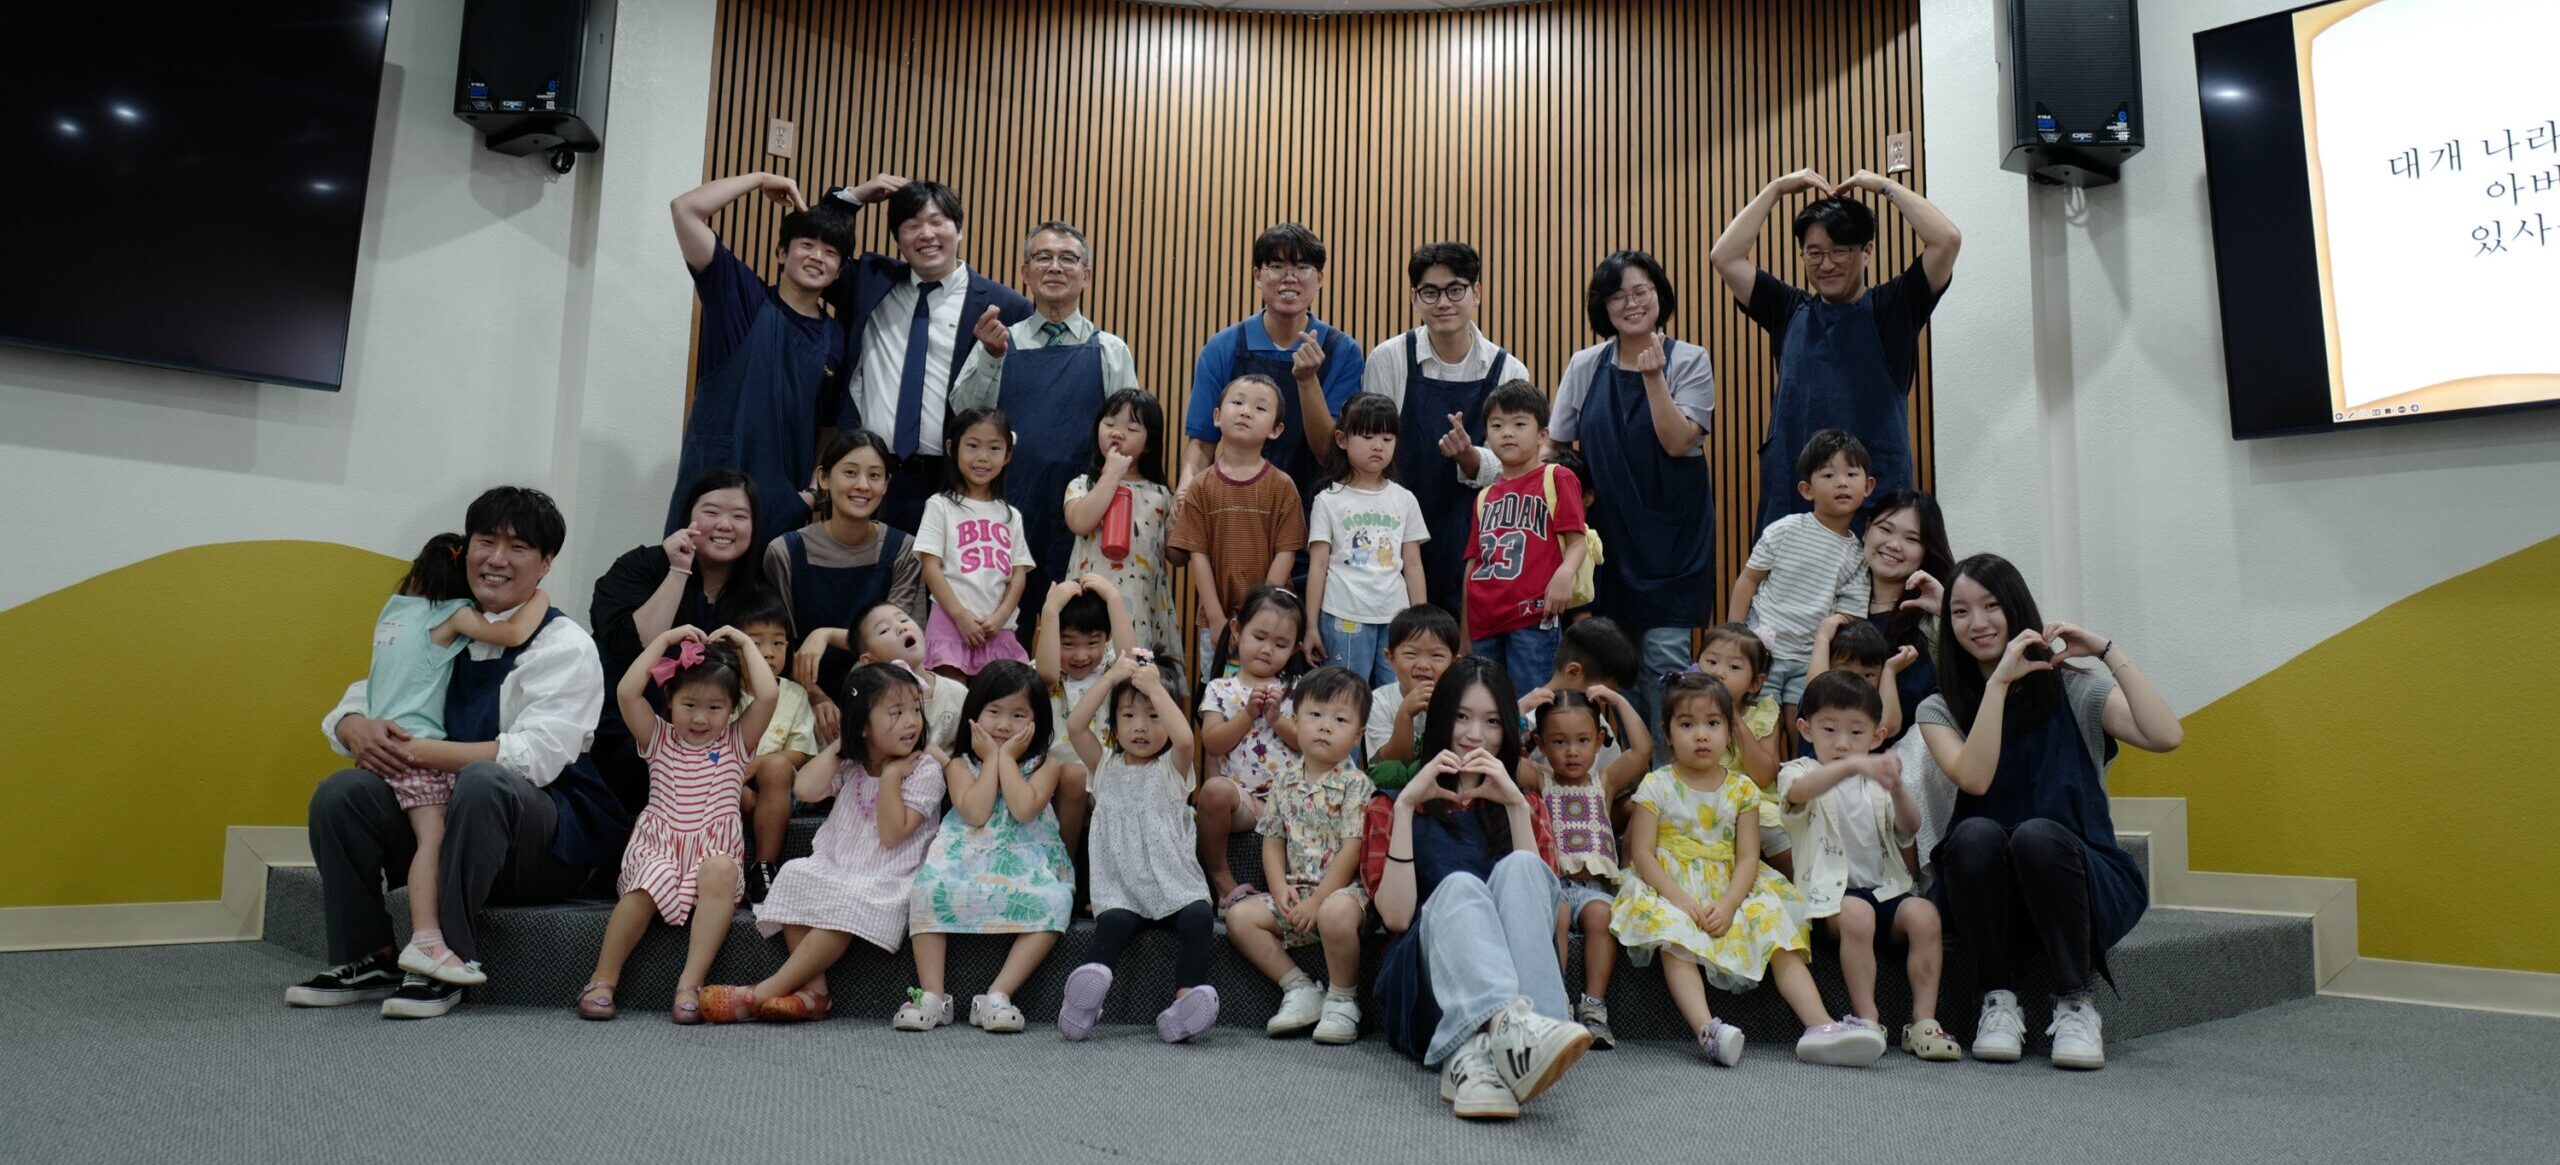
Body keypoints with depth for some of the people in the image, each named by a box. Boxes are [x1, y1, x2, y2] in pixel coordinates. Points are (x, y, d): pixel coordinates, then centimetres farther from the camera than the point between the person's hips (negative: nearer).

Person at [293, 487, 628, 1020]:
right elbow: (359, 698, 14)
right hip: (439, 815, 6)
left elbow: (537, 756, -20)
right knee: (340, 792, -16)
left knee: (484, 782, -35)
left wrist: (421, 752, -24)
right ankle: (366, 961, -5)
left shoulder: (565, 645, -8)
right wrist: (359, 729, -11)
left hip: (546, 843, -6)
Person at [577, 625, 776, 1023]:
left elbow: (768, 695, -7)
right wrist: (665, 640, -2)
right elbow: (626, 692, -4)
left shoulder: (737, 740, 10)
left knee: (720, 872, -36)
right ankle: (603, 979, -17)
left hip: (714, 851, 0)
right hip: (658, 847, 1)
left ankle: (690, 983, -37)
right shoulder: (659, 738, 12)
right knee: (646, 888, -33)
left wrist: (745, 643, 3)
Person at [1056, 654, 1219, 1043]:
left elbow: (1185, 738, -17)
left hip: (1175, 888, 0)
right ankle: (1085, 997, -46)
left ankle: (1187, 997, -36)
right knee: (1113, 922, -31)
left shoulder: (1172, 768, 9)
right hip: (1121, 892, 0)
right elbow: (1074, 726, -3)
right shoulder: (1106, 766, 15)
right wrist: (1111, 678, -9)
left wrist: (1155, 687, -13)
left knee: (1199, 915, -30)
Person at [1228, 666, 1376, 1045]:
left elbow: (1352, 850, -14)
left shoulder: (1356, 785, -8)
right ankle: (1300, 987, -1)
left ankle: (1342, 999, -14)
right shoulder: (1286, 782, 9)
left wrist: (1317, 900, -18)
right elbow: (1273, 840, 11)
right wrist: (1280, 888, -7)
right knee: (1240, 915, -10)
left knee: (1335, 913, -38)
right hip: (1295, 892, 6)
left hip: (1342, 889, -6)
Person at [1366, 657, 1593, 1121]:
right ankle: (1510, 1029, -62)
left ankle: (1474, 1052, -49)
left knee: (1519, 867, -26)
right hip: (1426, 983, -1)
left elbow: (1538, 897, 2)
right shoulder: (1394, 802, 17)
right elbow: (1396, 916, -2)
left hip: (1509, 975, 2)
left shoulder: (1522, 804, 24)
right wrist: (1406, 805, -6)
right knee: (1458, 886, -31)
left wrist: (1515, 804, -6)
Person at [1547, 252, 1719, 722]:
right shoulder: (1585, 366, 5)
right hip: (1606, 528, 3)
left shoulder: (1689, 360, -2)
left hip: (1671, 528, -3)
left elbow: (1678, 443, -13)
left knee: (1664, 653, -8)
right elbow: (1555, 445, 8)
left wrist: (1653, 376, -20)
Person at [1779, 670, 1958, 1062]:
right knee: (1856, 914, -33)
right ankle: (1867, 1019, -26)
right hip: (1832, 891, -4)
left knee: (1924, 914, -24)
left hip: (1886, 887, 4)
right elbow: (1800, 790, -26)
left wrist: (1897, 790, -24)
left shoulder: (1879, 779, 16)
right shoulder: (1799, 772, 3)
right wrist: (1852, 766, -44)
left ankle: (1923, 1019, -18)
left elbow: (1909, 828, -2)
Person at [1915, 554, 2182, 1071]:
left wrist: (2109, 652, -13)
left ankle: (2075, 1004, -17)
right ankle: (1999, 1001, -16)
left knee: (2037, 835, -32)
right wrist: (1999, 681, -16)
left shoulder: (2075, 688, 5)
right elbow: (1975, 779, -15)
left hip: (2084, 887, -1)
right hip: (1990, 901, 1)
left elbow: (2166, 737, -14)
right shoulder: (1939, 711, 6)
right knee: (1975, 834, -31)